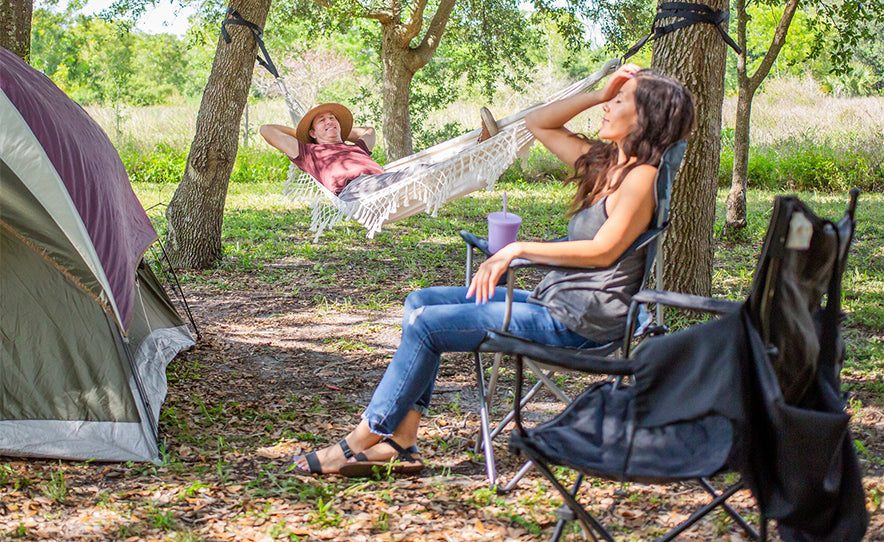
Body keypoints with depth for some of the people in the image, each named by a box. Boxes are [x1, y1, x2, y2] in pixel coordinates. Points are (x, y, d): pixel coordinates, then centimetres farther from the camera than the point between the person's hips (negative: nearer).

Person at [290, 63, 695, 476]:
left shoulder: (641, 178, -13)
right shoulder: (601, 162, 15)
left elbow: (603, 250, -23)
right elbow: (537, 123, 22)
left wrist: (520, 250, -20)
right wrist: (598, 95, 10)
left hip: (579, 321, -10)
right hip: (550, 300, 10)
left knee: (427, 324, -13)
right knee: (421, 301, 4)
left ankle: (363, 440, -2)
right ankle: (401, 442, -3)